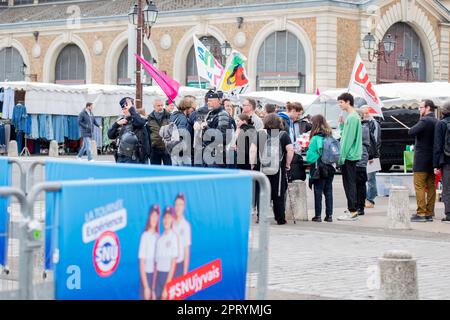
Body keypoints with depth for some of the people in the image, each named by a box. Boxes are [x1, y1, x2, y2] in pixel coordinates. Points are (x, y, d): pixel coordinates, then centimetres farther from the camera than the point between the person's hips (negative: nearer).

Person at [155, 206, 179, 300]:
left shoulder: (174, 237, -7)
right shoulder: (159, 239, 11)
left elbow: (173, 263, -11)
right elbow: (156, 263, 12)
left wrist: (166, 288, -14)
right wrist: (153, 288, 8)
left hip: (169, 276, -6)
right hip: (158, 276, 6)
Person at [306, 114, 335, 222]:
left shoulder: (315, 138, -14)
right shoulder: (331, 136, 3)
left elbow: (310, 156, -15)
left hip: (319, 170, -5)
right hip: (330, 169, 5)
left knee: (318, 192, 2)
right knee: (328, 191, 11)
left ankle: (318, 215, 4)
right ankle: (329, 215, 13)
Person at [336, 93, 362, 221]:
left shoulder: (352, 117, -15)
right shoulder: (350, 116, 16)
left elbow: (348, 139, -18)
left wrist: (342, 156, -17)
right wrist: (342, 125, 7)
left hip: (349, 156, -10)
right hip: (350, 156, 10)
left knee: (349, 183, -7)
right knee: (349, 183, 15)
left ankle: (352, 212, -7)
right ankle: (352, 209, 22)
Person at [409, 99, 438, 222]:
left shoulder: (424, 121, -14)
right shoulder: (436, 122, 12)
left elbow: (411, 132, -22)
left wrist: (417, 126, -3)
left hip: (422, 159, -8)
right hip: (432, 159, 8)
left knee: (419, 186, -6)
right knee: (431, 186, 8)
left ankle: (421, 213, -9)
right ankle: (429, 213, 10)